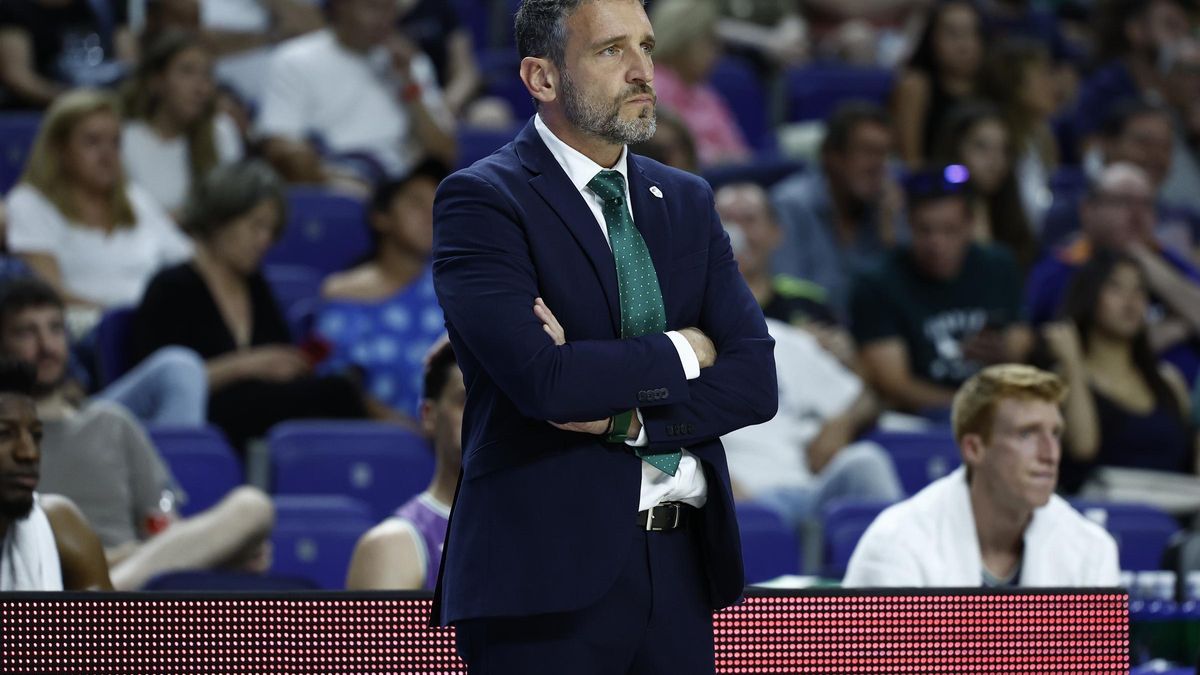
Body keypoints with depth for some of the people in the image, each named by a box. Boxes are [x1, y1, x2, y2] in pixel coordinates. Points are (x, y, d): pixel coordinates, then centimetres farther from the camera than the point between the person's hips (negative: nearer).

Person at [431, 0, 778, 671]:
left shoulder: (687, 201, 14)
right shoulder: (480, 201, -5)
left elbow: (755, 382, 4)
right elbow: (542, 378, -19)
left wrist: (623, 417, -12)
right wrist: (681, 353, -4)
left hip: (681, 566, 5)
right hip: (550, 565, -5)